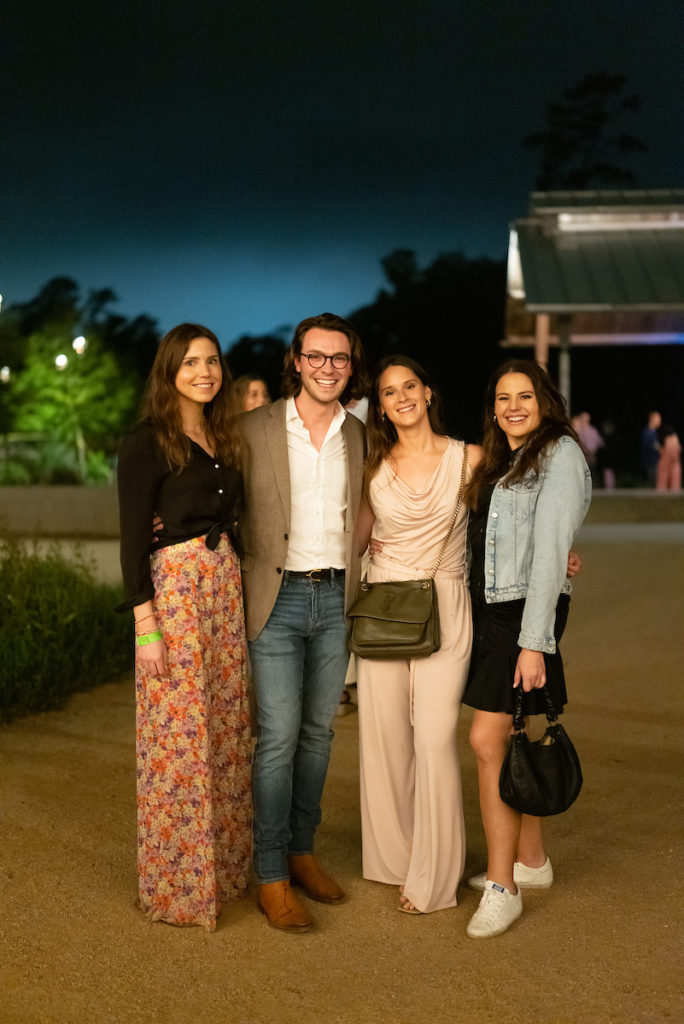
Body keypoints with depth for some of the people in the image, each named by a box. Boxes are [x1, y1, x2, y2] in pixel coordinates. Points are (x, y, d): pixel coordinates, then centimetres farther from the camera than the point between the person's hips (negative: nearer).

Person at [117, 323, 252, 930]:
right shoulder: (147, 444, -6)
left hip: (227, 588, 7)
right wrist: (146, 626, -15)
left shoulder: (224, 440, 15)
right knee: (180, 739, -2)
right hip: (174, 589, -7)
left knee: (227, 733, 10)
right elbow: (133, 538, -10)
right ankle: (176, 887, 11)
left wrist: (239, 590, 12)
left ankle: (225, 869, 23)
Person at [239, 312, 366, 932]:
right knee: (279, 735, -5)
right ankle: (272, 877, 5)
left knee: (318, 731, 12)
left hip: (335, 598, 4)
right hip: (278, 597, -4)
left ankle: (302, 851, 27)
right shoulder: (255, 429, -3)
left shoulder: (358, 436, 9)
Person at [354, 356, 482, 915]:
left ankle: (434, 876, 6)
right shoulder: (374, 467, 6)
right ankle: (394, 858, 22)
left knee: (434, 737, -7)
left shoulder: (468, 459, 0)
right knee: (384, 735, 5)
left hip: (443, 607, -2)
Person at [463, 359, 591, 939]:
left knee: (488, 739, -12)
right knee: (509, 741, 11)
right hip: (490, 608, 8)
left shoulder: (560, 454, -8)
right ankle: (531, 860, 25)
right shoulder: (499, 462, 18)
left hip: (527, 609, -8)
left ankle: (502, 887, -4)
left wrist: (533, 642, -20)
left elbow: (550, 552, -15)